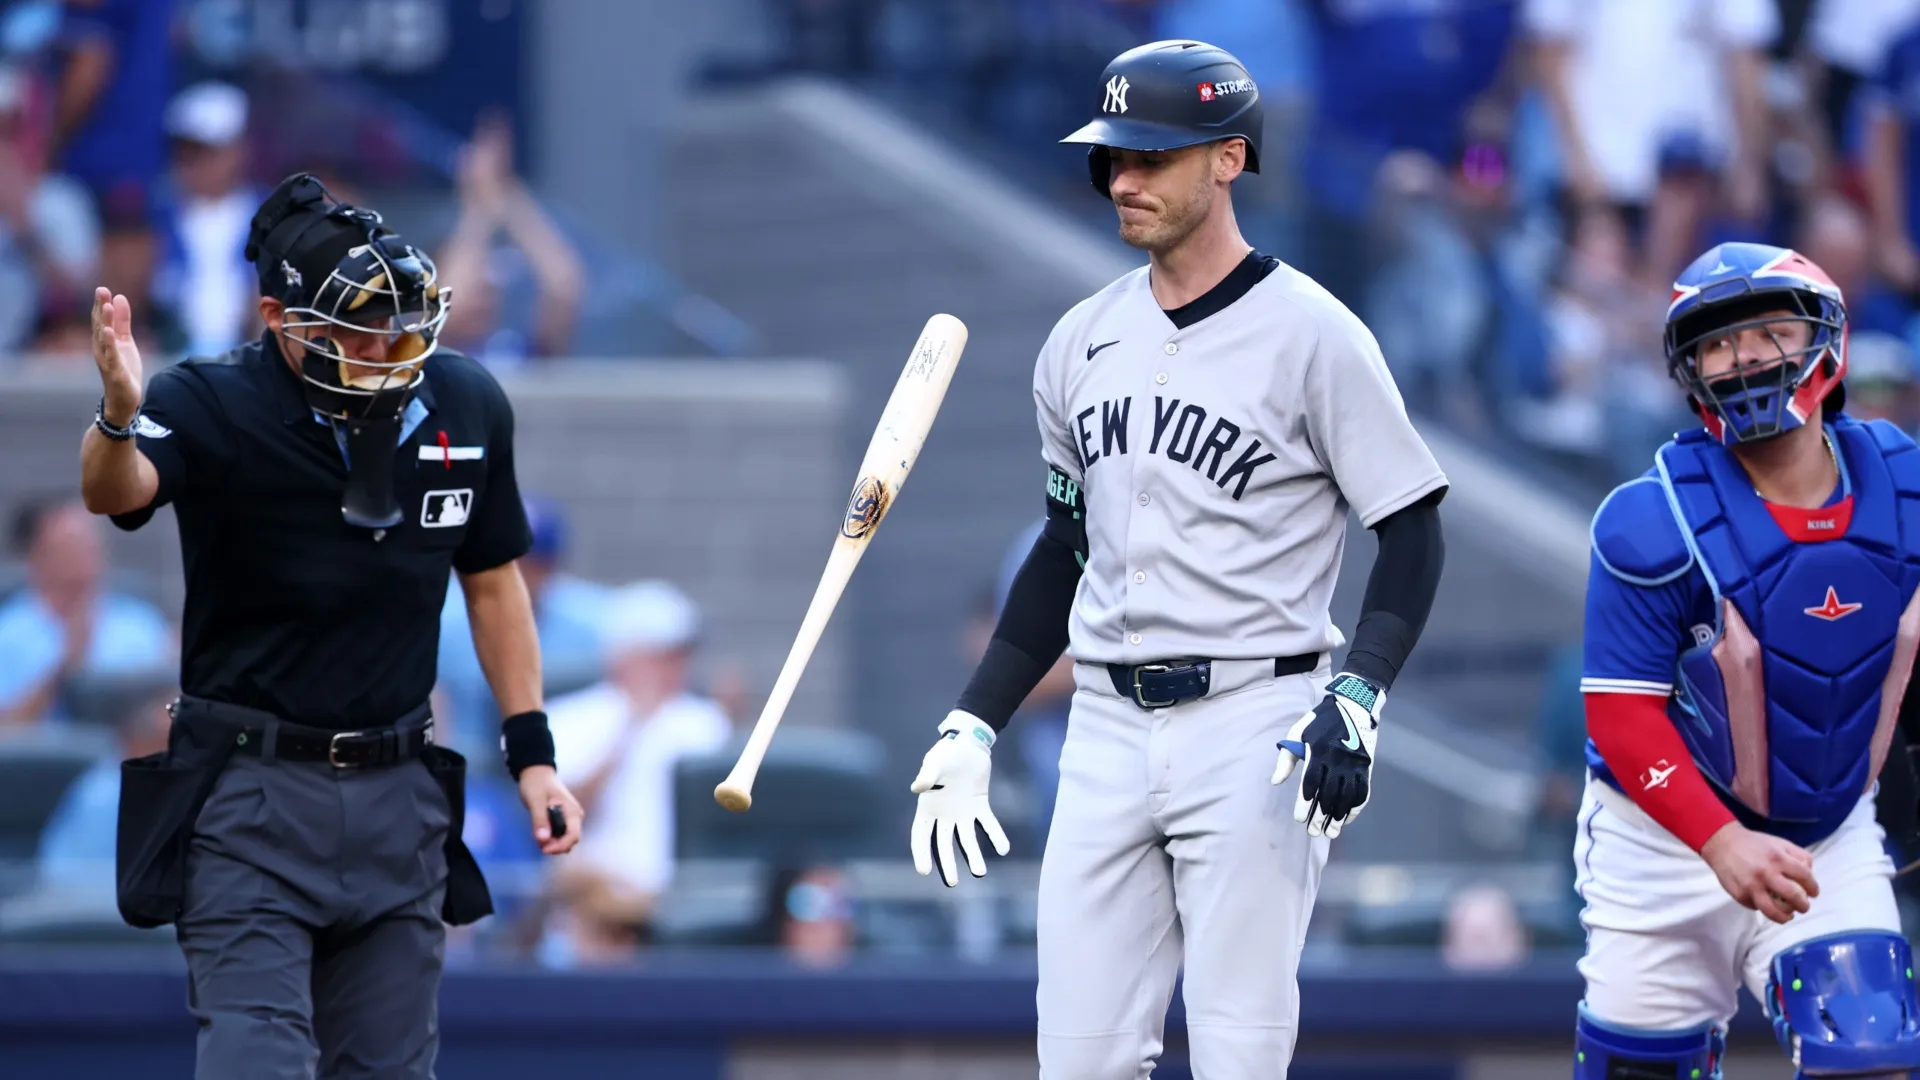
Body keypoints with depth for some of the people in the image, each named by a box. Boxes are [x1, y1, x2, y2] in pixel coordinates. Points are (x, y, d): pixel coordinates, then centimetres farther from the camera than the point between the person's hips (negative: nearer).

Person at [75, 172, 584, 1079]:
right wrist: (119, 417, -57)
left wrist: (531, 749, 11)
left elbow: (491, 579, 15)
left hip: (400, 799, 5)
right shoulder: (213, 409, -13)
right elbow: (117, 492, -34)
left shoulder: (468, 407, 2)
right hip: (252, 794, -5)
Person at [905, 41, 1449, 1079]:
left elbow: (1412, 529, -6)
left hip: (1253, 728, -6)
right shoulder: (1082, 341, 11)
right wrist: (972, 726, 15)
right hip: (1107, 731, 6)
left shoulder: (1309, 333, -7)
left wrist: (1356, 701, -20)